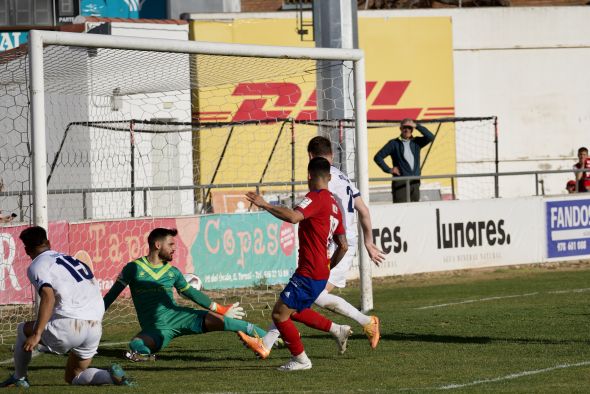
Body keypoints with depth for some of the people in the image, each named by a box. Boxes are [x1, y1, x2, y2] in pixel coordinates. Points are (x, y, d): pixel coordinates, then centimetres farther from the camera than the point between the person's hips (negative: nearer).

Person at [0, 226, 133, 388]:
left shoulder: (36, 267, 2)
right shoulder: (71, 259, 25)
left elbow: (48, 297, -15)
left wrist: (37, 334, -20)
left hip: (70, 326, -6)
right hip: (96, 328, 6)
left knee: (24, 330, 20)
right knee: (73, 377, 21)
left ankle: (19, 378, 23)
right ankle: (111, 375, -4)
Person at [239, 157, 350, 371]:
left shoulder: (316, 198, -13)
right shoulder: (333, 204, 15)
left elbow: (293, 216, -33)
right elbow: (343, 246, 18)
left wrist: (264, 205, -28)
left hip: (309, 274, -10)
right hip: (320, 273, 10)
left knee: (279, 314, -4)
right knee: (293, 311, 26)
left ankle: (300, 359, 5)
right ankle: (338, 330, 27)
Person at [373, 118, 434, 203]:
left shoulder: (416, 142, 12)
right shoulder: (394, 143, 2)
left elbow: (430, 137, -1)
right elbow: (378, 157, 2)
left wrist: (417, 126, -5)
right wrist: (389, 170, -5)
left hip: (415, 182, 4)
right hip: (401, 182, -4)